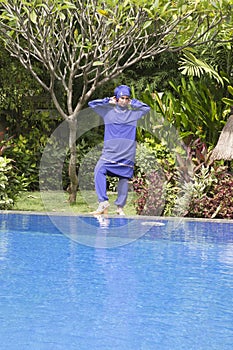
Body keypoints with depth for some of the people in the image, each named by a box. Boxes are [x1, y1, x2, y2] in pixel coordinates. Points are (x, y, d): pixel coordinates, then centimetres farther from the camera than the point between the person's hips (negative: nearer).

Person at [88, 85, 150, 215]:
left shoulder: (133, 113, 11)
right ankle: (103, 202, -24)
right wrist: (108, 101, 5)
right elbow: (92, 104, 6)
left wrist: (133, 103, 9)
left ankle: (120, 207, 16)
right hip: (109, 152, -1)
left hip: (127, 153, 1)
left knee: (124, 179, 4)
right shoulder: (108, 111, 8)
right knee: (99, 171, -23)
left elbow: (147, 108, 9)